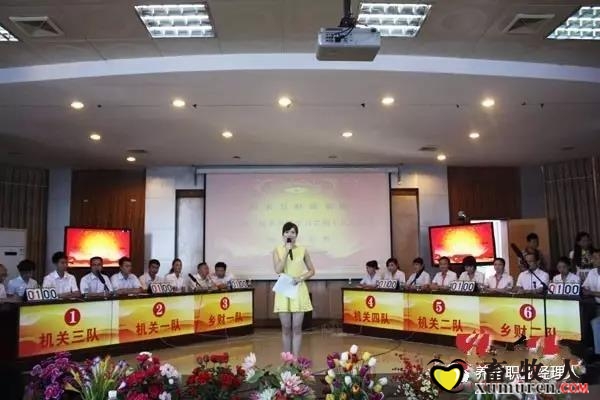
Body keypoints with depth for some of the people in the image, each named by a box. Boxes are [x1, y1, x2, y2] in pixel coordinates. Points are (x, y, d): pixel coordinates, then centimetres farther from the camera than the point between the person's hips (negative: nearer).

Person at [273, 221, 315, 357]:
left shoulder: (303, 250, 3)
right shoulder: (277, 250, 1)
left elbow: (312, 270, 9)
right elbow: (277, 270, -12)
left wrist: (301, 278, -9)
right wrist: (286, 251, -14)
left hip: (299, 291, 0)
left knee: (297, 327, 2)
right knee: (286, 328, 5)